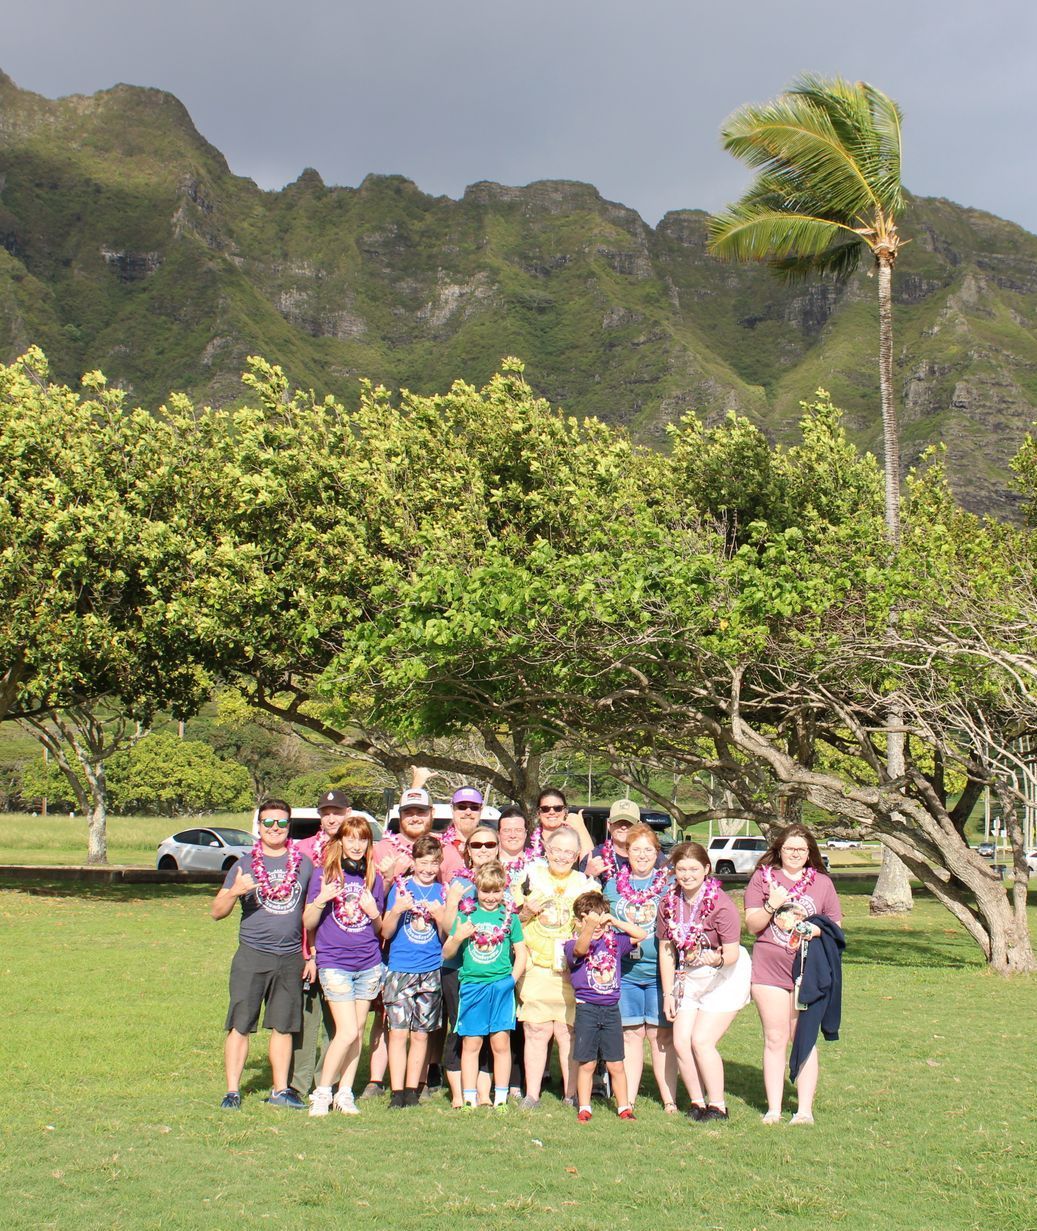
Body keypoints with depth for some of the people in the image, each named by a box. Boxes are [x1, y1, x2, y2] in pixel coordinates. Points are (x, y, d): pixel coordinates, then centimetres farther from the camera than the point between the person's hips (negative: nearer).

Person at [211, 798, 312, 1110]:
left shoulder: (304, 864, 9)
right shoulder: (245, 865, 4)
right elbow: (216, 912, 3)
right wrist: (235, 892, -18)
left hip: (291, 957, 2)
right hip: (252, 956, -2)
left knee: (283, 1026, 7)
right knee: (240, 1025, -2)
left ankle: (280, 1090, 16)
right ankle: (232, 1090, 4)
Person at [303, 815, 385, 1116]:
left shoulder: (373, 877, 9)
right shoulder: (324, 874, -1)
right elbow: (308, 924, -2)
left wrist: (374, 913, -7)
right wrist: (320, 900, -21)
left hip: (368, 964, 4)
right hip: (334, 963, -4)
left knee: (357, 1031, 6)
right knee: (347, 1032, -11)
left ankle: (345, 1092, 16)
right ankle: (322, 1093, 2)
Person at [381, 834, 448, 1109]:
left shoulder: (443, 892, 8)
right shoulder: (401, 887, 4)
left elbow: (447, 937, 7)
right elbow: (386, 932, 4)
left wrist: (439, 917, -12)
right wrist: (397, 910, -14)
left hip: (431, 971, 2)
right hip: (399, 969, -1)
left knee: (421, 1034, 4)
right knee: (398, 1031, -7)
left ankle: (412, 1090, 12)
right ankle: (397, 1092, -4)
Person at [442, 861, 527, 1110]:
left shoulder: (510, 917, 6)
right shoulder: (466, 914, 5)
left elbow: (521, 953, 11)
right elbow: (446, 953, 7)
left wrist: (513, 979, -3)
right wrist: (458, 937, -13)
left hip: (501, 986, 0)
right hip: (472, 985, 0)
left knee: (501, 1042, 1)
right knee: (470, 1043, 3)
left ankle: (500, 1097, 9)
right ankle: (469, 1098, 10)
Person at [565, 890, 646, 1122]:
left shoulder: (614, 941, 7)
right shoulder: (573, 945, -6)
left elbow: (641, 935, 5)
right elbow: (580, 949, -29)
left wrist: (615, 922, -6)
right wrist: (590, 926, -49)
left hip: (611, 1009, 3)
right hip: (586, 1009, -3)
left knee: (616, 1065, 7)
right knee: (586, 1064, 5)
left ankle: (624, 1107, 18)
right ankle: (584, 1108, 15)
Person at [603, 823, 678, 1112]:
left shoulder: (670, 884, 4)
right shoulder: (613, 886, 11)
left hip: (659, 970, -2)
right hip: (624, 971, 2)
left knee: (661, 1034, 0)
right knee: (630, 1034, 6)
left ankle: (669, 1099, 7)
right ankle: (628, 1098, 12)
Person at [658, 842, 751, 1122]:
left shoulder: (721, 905, -22)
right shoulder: (669, 904, -6)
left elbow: (732, 953, -20)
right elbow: (666, 950, 2)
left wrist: (718, 958, -43)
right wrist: (668, 993, 2)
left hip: (725, 978, -5)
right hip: (688, 978, 6)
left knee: (701, 1040, -12)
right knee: (680, 1041, -3)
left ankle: (717, 1105, 4)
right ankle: (697, 1101, 15)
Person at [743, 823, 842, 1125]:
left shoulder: (822, 883, 10)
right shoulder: (763, 878, 7)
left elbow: (836, 927, 11)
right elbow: (752, 926, 2)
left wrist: (813, 929, -8)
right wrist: (772, 905, -15)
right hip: (769, 968, 0)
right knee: (775, 1039, 1)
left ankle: (805, 1109, 7)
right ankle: (773, 1108, 7)